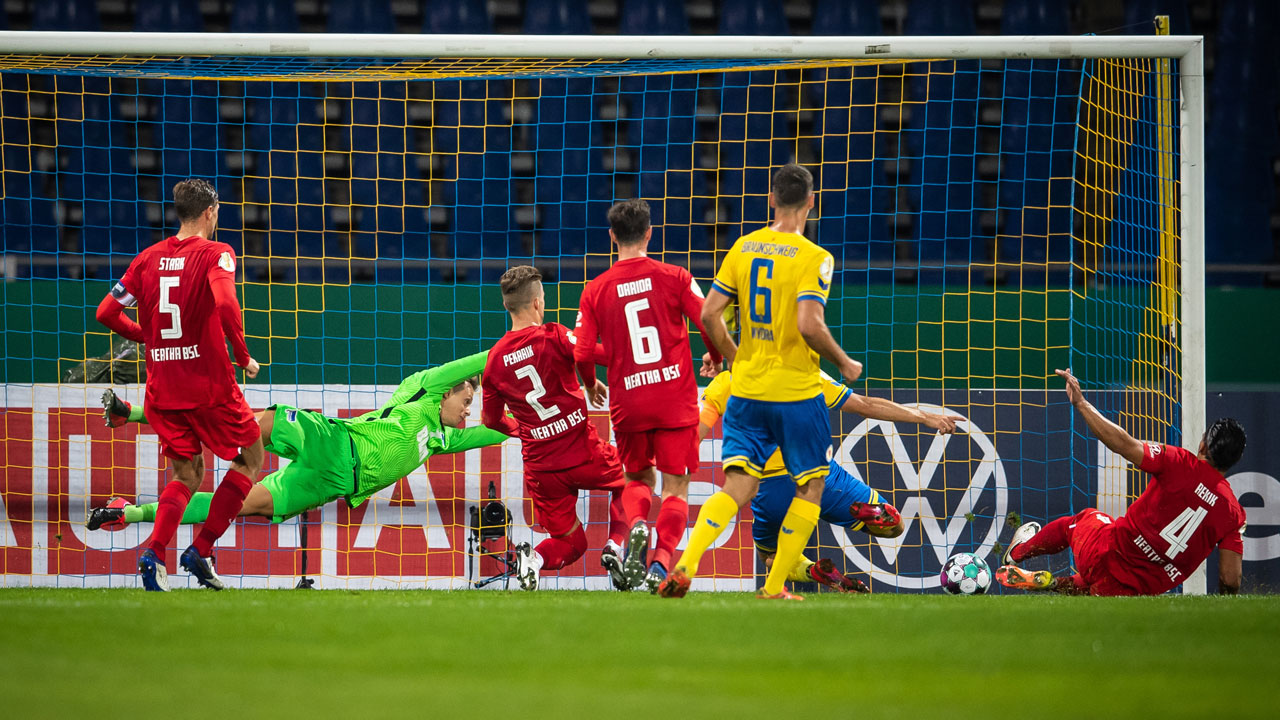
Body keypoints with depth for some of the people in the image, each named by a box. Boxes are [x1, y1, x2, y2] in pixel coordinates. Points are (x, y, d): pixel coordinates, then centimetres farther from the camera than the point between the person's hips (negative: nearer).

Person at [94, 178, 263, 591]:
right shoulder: (215, 255, -8)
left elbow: (107, 312, 7)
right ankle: (201, 550, 1)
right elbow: (225, 304, -26)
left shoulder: (149, 258, 7)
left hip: (162, 387, 5)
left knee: (186, 474, 16)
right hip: (208, 383, -5)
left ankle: (154, 552, -8)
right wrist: (243, 357, -13)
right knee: (250, 458, 13)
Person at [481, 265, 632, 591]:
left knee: (571, 543, 19)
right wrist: (593, 383, -1)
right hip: (583, 453, -3)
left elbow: (491, 420, 14)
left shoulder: (494, 359, 4)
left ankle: (534, 558, -14)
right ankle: (616, 547, 8)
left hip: (541, 469, 3)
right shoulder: (553, 337, -9)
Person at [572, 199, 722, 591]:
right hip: (675, 397, -1)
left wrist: (591, 386, 20)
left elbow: (582, 355, -1)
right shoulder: (674, 277, -4)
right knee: (675, 486, 5)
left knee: (637, 477, 22)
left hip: (627, 403, 1)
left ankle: (636, 525, -9)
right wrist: (715, 358, 16)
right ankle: (662, 559, -15)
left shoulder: (596, 290, 0)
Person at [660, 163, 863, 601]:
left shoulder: (743, 248, 4)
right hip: (797, 391, -5)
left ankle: (685, 565, -18)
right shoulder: (813, 258, -12)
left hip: (747, 389, 5)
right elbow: (809, 325, -22)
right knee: (811, 484, 12)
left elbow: (709, 314, 4)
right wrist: (844, 363, -5)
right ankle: (774, 587, 7)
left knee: (737, 487, 4)